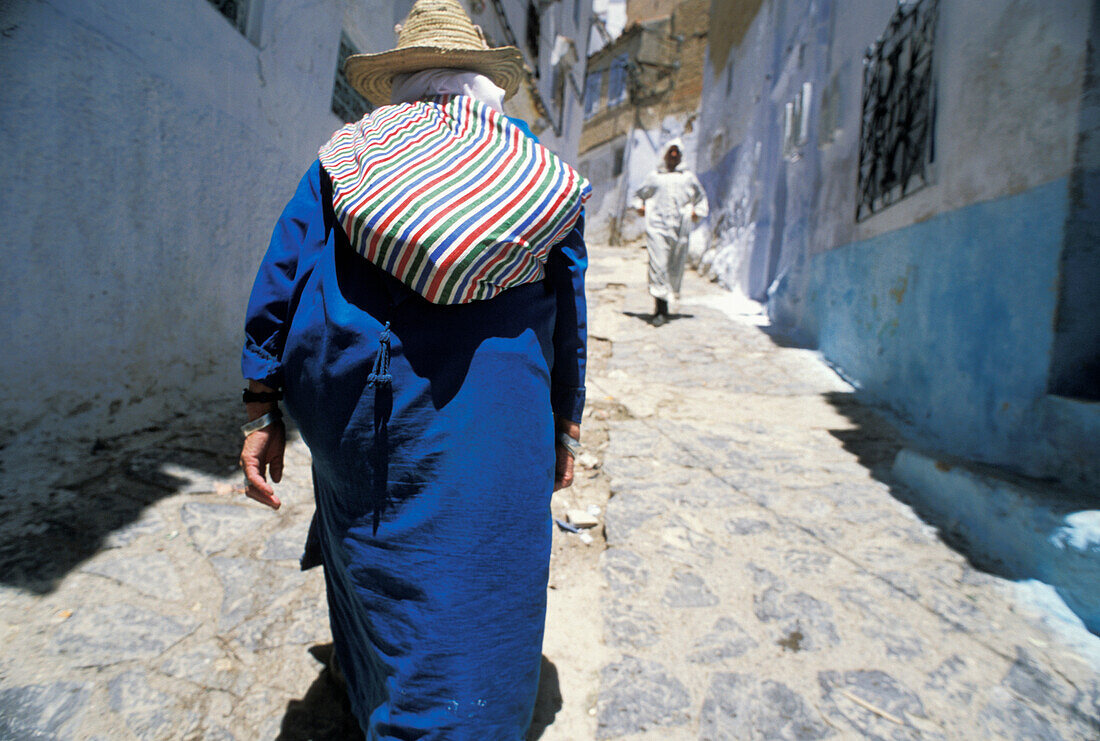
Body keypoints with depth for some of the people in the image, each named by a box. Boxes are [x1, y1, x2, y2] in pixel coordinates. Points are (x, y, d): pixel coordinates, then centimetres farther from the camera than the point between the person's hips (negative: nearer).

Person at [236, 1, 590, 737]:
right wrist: (565, 426, 17)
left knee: (364, 548, 26)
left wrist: (263, 408, 8)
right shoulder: (544, 174, 13)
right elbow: (568, 314, 11)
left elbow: (280, 277, 4)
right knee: (468, 620, 5)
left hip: (347, 409, 3)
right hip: (487, 424, -2)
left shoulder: (347, 156, 11)